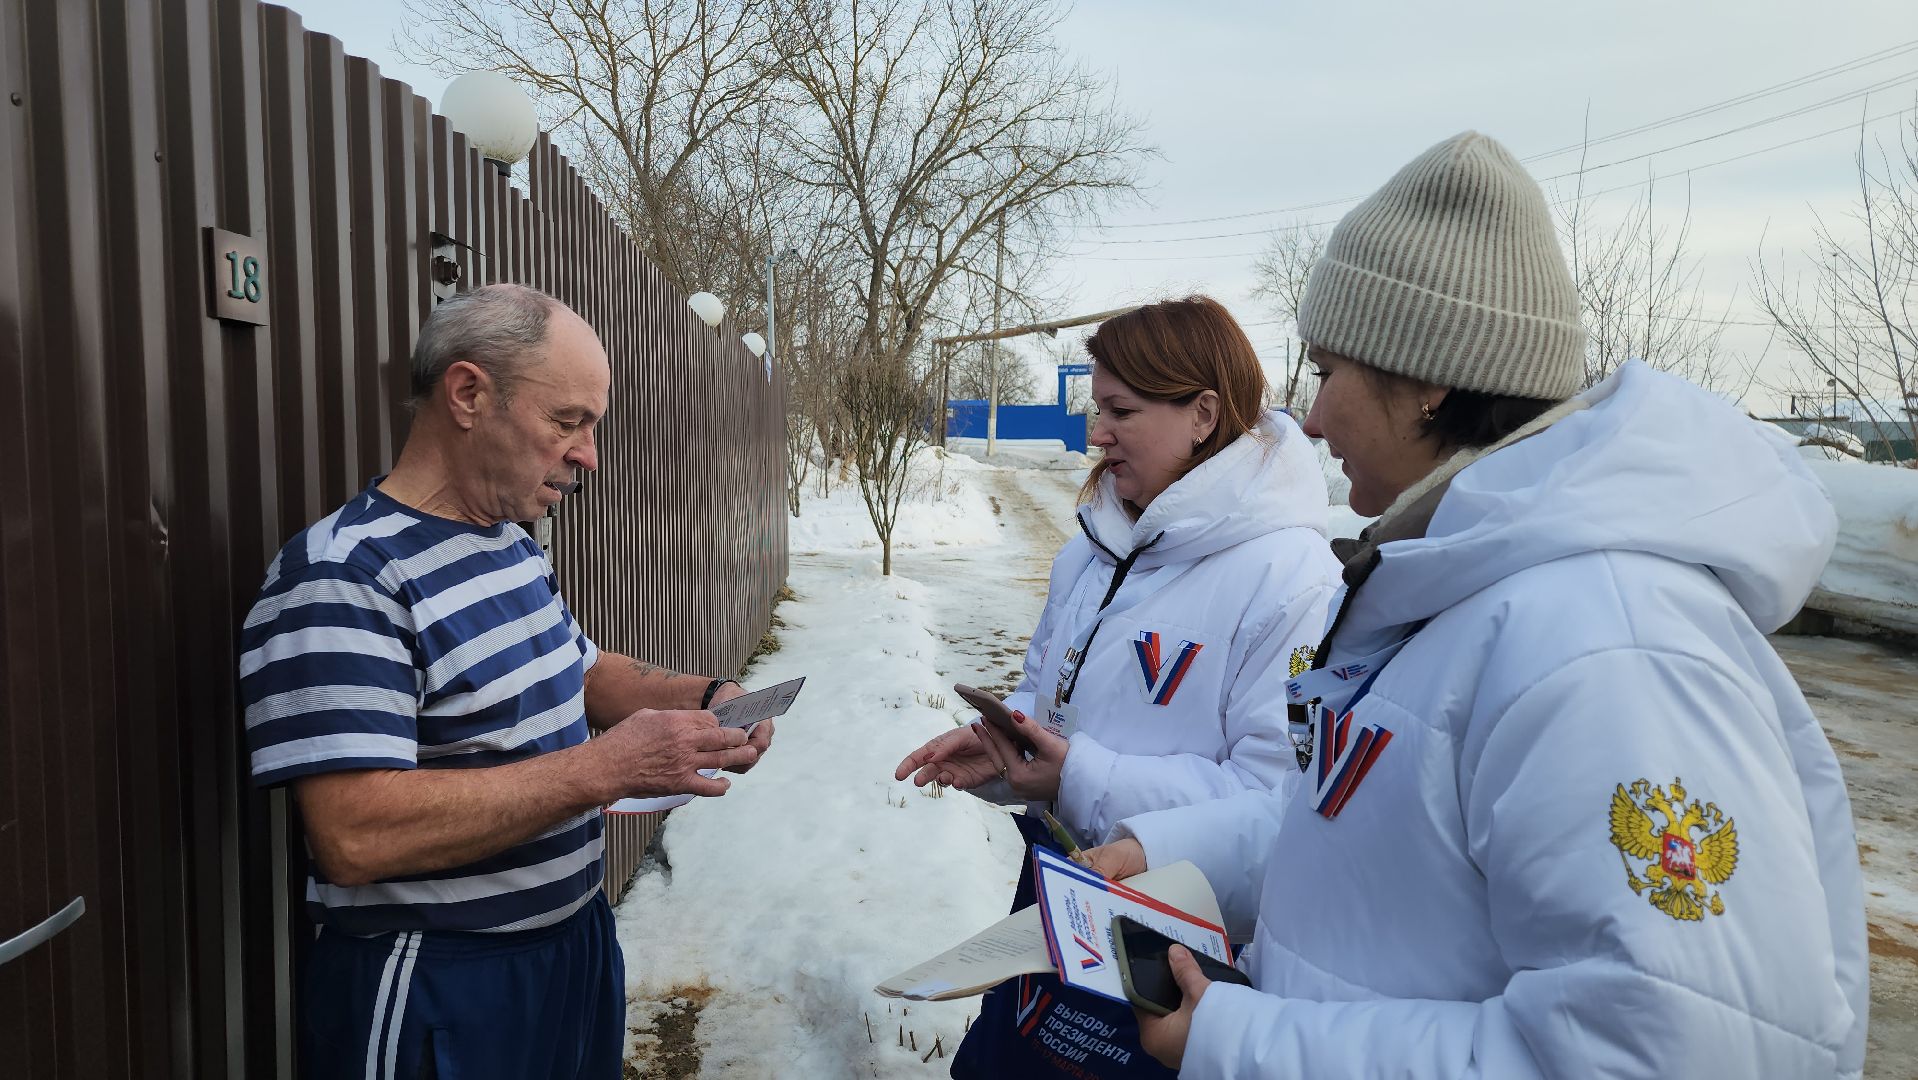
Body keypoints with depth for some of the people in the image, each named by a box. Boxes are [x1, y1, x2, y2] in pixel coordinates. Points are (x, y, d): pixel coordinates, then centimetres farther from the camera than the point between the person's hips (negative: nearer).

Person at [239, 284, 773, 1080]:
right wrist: (606, 767, -29)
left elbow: (579, 672, 18)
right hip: (436, 996, -8)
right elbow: (355, 837, -29)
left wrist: (705, 697, -1)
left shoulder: (511, 545, 5)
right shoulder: (342, 578, -22)